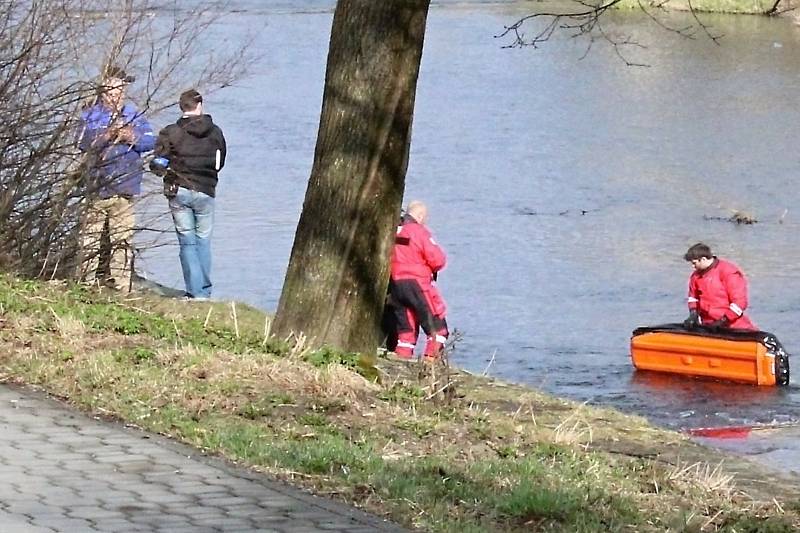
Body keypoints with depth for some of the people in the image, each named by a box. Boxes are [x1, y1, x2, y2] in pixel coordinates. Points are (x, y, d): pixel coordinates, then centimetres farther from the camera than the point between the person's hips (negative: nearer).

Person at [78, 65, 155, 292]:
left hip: (124, 187, 1)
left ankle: (120, 286, -2)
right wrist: (107, 134, -22)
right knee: (92, 239, -2)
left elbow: (150, 141, 3)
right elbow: (83, 142, -9)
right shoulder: (91, 115, 7)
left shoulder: (134, 116, 12)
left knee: (122, 238, -3)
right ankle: (89, 284, 3)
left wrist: (133, 138, -15)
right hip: (96, 187, -1)